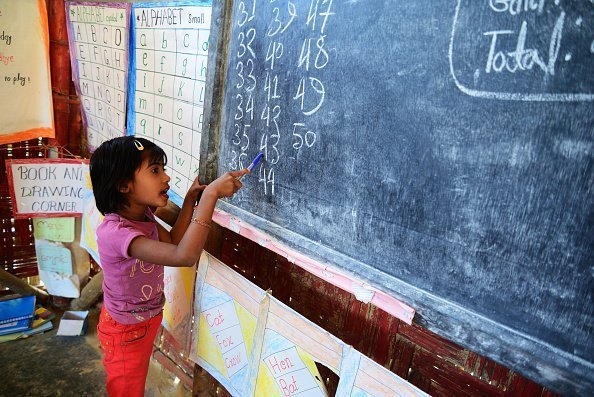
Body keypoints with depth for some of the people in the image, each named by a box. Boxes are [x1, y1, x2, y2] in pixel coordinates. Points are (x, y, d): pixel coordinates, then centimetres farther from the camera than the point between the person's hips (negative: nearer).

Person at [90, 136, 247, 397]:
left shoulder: (142, 214, -9)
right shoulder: (113, 232, -38)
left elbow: (172, 243, 0)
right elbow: (184, 255, -49)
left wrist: (190, 201, -10)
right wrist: (211, 193, -48)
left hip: (147, 320, 8)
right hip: (126, 330, -8)